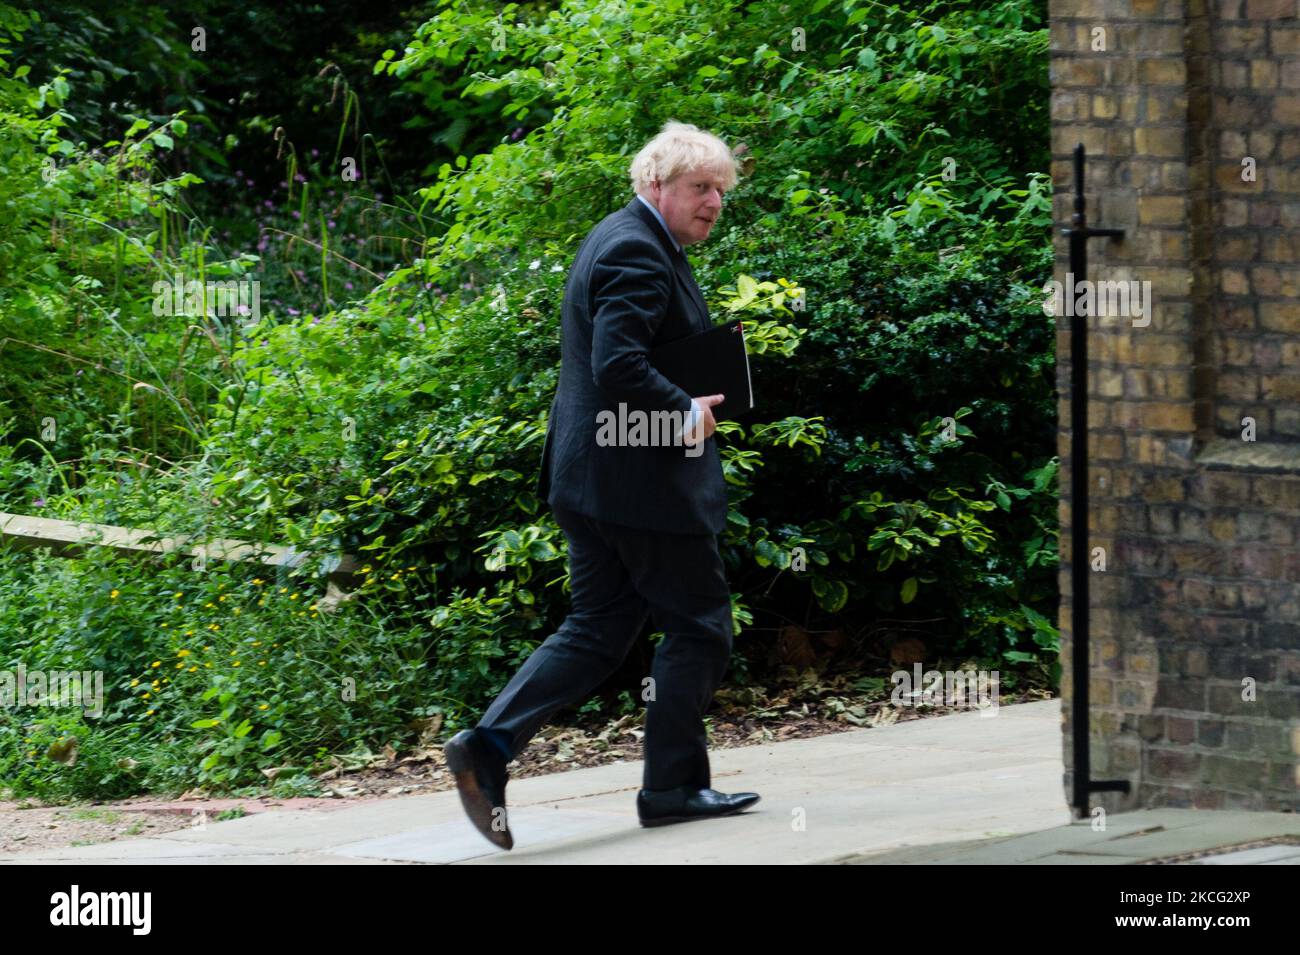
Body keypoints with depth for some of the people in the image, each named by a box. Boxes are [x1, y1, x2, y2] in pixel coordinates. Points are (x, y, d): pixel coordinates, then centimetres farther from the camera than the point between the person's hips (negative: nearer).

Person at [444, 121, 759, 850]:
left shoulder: (621, 240, 18)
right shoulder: (636, 250, -16)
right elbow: (619, 366, -26)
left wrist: (687, 406, 13)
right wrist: (687, 414, -15)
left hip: (591, 477, 10)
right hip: (643, 479, -10)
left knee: (598, 629, 10)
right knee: (699, 624, 1)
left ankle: (490, 747, -1)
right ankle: (674, 786, 8)